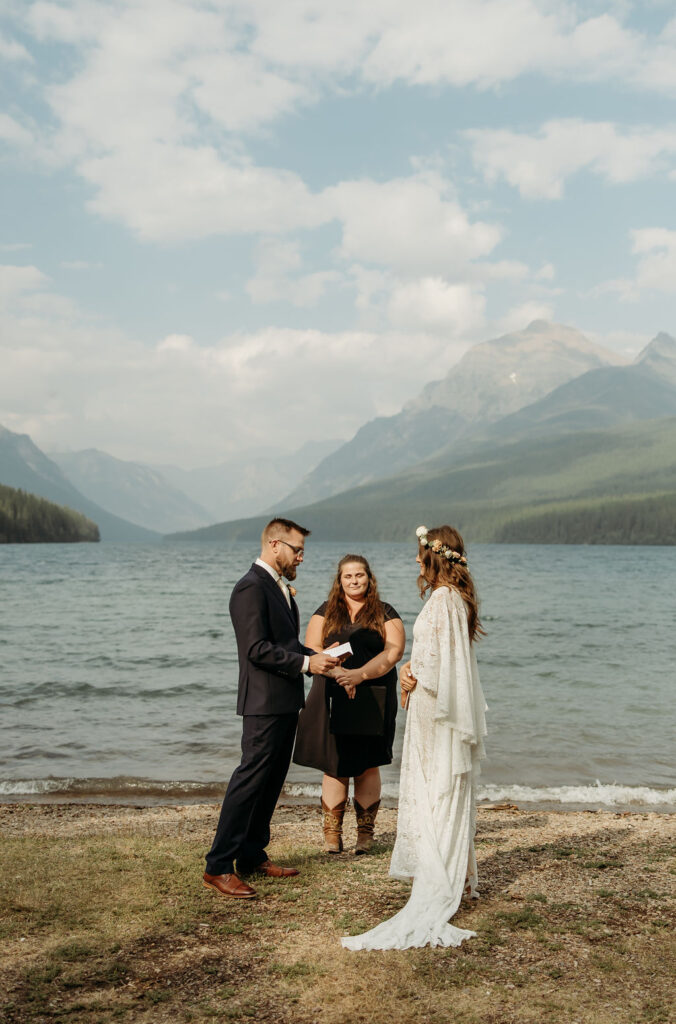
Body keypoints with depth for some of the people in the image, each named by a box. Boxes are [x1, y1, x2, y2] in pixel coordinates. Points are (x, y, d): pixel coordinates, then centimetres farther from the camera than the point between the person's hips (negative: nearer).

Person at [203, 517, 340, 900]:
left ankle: (253, 855, 23)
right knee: (251, 778, -9)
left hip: (286, 702, 10)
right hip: (265, 703, -10)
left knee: (272, 781, 14)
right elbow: (257, 649, -21)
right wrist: (306, 662, -20)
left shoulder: (280, 587, 17)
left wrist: (317, 656, 6)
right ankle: (218, 866, -3)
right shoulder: (251, 588, -15)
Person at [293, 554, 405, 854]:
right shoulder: (326, 612, 11)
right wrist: (338, 673, -15)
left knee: (367, 766, 2)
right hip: (333, 700, 1)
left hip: (372, 701, 0)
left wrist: (360, 674, -18)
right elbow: (311, 649, 1)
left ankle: (365, 834, 12)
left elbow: (393, 651, -6)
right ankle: (332, 833, 7)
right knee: (335, 766, -1)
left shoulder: (384, 613, 7)